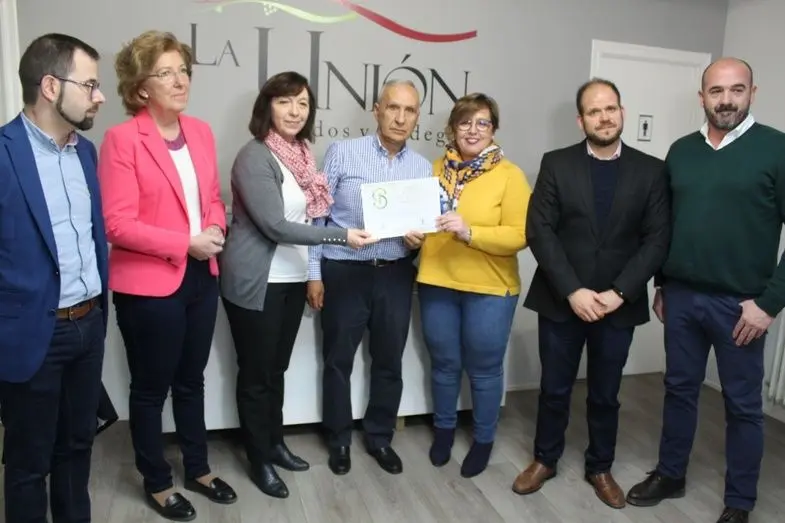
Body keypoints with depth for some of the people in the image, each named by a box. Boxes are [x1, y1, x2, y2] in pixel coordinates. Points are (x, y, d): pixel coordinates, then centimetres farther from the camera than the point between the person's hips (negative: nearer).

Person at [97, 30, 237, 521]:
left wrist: (215, 229, -6)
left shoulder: (201, 131, 6)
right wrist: (186, 244, -19)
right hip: (148, 284, -6)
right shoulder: (122, 138, -13)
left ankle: (199, 468, 39)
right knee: (151, 388, 12)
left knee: (191, 380, 20)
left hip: (201, 277, 6)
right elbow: (118, 223, -17)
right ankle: (157, 483, 33)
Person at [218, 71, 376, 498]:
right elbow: (274, 225, -22)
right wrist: (342, 236, -22)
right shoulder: (255, 156, -16)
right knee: (256, 373, 7)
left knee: (277, 368, 19)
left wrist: (313, 272, 6)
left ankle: (275, 443, 36)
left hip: (292, 278, 7)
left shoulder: (302, 154, 8)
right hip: (255, 283, -7)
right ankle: (259, 460, 24)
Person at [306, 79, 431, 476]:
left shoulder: (423, 168, 5)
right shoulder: (342, 153, -5)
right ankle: (339, 440, 30)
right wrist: (314, 273, -7)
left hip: (396, 275, 3)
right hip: (343, 272, -3)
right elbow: (317, 215, -4)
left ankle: (380, 438, 34)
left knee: (389, 362, 14)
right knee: (338, 361, 10)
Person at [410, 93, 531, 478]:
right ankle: (444, 429, 40)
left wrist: (470, 232, -26)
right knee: (444, 363, 17)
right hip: (436, 284, 4)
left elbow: (519, 236, -14)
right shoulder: (437, 170, 5)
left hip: (490, 290, -3)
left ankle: (484, 440, 32)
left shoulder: (509, 175, -7)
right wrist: (412, 234, -6)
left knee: (484, 369, 11)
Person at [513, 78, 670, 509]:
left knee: (605, 394, 14)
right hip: (561, 300, 0)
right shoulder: (556, 164, -1)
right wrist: (573, 291, -15)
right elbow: (539, 231, -8)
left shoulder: (650, 170, 1)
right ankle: (545, 459, 33)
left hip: (619, 305, 1)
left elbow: (657, 240, -3)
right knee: (554, 389, 12)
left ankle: (600, 468, 35)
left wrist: (619, 293, -13)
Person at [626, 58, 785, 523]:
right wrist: (661, 284, 12)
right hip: (681, 297, 4)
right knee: (680, 389, 15)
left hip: (739, 304, -4)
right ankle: (671, 475, 33)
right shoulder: (681, 151, 7)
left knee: (743, 404, 10)